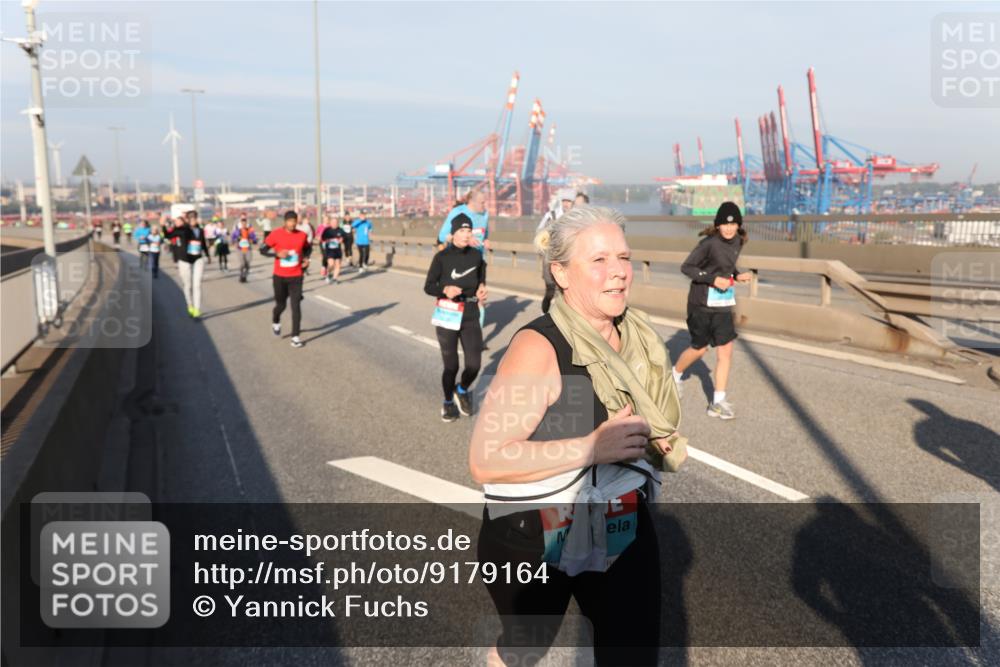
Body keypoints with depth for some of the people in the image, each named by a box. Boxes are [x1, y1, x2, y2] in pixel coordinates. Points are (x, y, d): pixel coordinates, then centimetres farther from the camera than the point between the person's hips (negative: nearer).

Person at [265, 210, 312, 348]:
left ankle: (295, 337, -2)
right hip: (279, 276, -1)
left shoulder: (302, 235, -1)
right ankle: (275, 322, 46)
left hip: (296, 276, 1)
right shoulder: (276, 234, -8)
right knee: (281, 305, 11)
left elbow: (308, 248, 19)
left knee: (296, 306, -8)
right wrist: (277, 254, -20)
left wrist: (306, 258, -1)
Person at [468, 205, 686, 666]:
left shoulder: (637, 336, -2)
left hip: (623, 534, 5)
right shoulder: (539, 347, -24)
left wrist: (661, 442, -3)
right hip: (532, 540, -5)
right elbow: (485, 461, -29)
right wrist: (591, 448, -32)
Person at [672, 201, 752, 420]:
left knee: (726, 350, -1)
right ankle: (675, 374, 38)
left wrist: (737, 275, -1)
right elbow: (686, 267, -15)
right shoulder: (709, 243, -18)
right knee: (700, 348, 8)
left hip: (723, 304, 6)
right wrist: (713, 279, -24)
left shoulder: (737, 242, 3)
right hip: (703, 303, -6)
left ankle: (718, 402, 6)